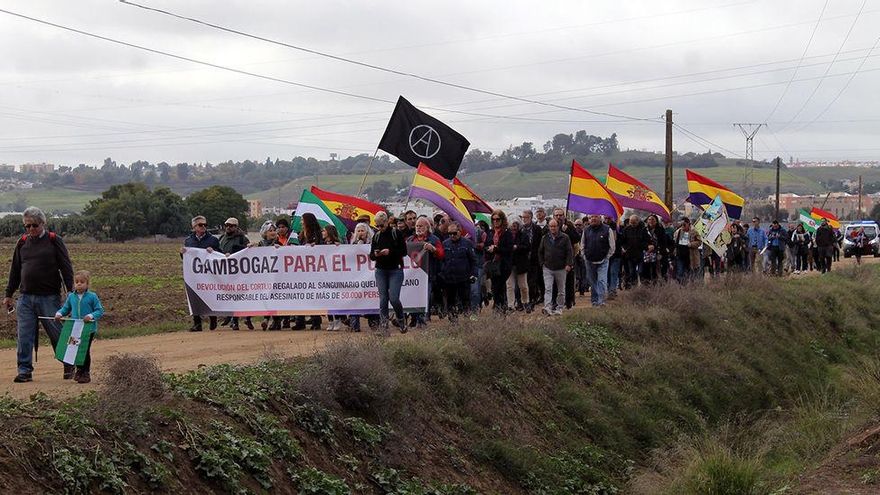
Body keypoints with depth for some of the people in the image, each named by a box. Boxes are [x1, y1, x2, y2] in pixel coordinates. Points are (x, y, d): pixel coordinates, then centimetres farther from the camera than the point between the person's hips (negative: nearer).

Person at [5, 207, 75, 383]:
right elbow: (15, 271, 18)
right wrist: (8, 295, 18)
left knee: (58, 333, 3)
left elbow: (66, 268, -2)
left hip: (49, 297, -4)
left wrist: (71, 292, -8)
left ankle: (69, 366, 18)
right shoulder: (22, 243, 11)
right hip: (26, 297, 4)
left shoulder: (54, 241, -1)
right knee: (24, 336, 0)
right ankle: (25, 371, 5)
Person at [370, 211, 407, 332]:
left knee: (393, 298, -11)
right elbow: (371, 256, 11)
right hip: (381, 270, 3)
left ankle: (400, 320, 15)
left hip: (395, 270, -3)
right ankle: (384, 326, 1)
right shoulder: (376, 236, 9)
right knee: (383, 299, -2)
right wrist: (375, 254, -12)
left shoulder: (396, 233, -3)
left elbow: (404, 251, -6)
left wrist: (390, 252, -19)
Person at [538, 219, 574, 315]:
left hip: (561, 269, -1)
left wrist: (569, 264, -11)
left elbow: (570, 252, -2)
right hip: (547, 268, 1)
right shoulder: (545, 238, 7)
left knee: (561, 290, 8)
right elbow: (540, 252, 16)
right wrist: (542, 263, 7)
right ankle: (547, 308, -19)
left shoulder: (565, 238, -1)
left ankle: (559, 308, 18)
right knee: (548, 289, -10)